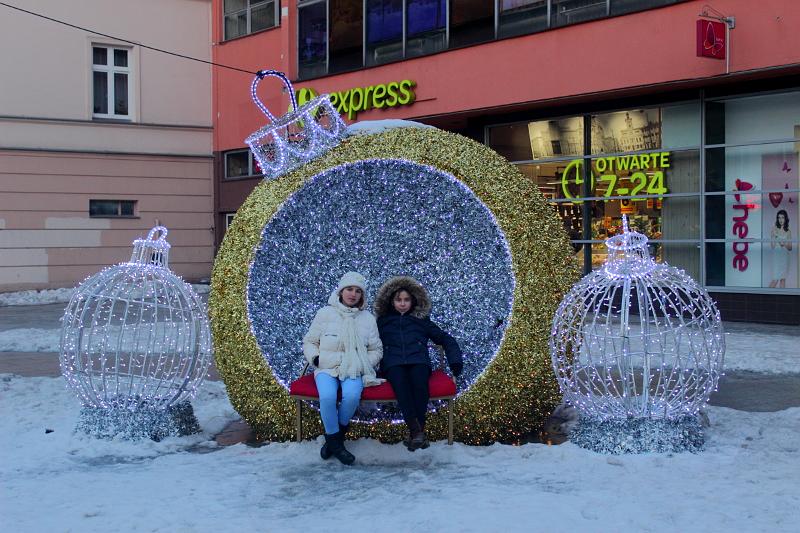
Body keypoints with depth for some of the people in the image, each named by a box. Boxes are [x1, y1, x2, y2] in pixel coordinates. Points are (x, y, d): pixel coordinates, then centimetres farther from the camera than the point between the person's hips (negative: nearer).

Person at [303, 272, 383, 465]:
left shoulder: (368, 318, 10)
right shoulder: (325, 313, 5)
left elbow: (376, 349, 16)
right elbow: (309, 342, 13)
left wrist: (364, 364, -1)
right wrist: (316, 358, -5)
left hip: (354, 369, 1)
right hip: (326, 368, -1)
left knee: (352, 395, -33)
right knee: (327, 396, -33)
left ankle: (337, 433, -7)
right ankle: (335, 441, -13)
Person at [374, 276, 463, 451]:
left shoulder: (422, 320, 26)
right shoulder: (383, 322, 26)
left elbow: (445, 339, 23)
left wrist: (455, 361, 8)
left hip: (418, 361, 1)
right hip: (394, 363, 0)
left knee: (419, 380, -36)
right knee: (400, 382, -37)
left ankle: (415, 433, -40)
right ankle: (416, 430, -47)